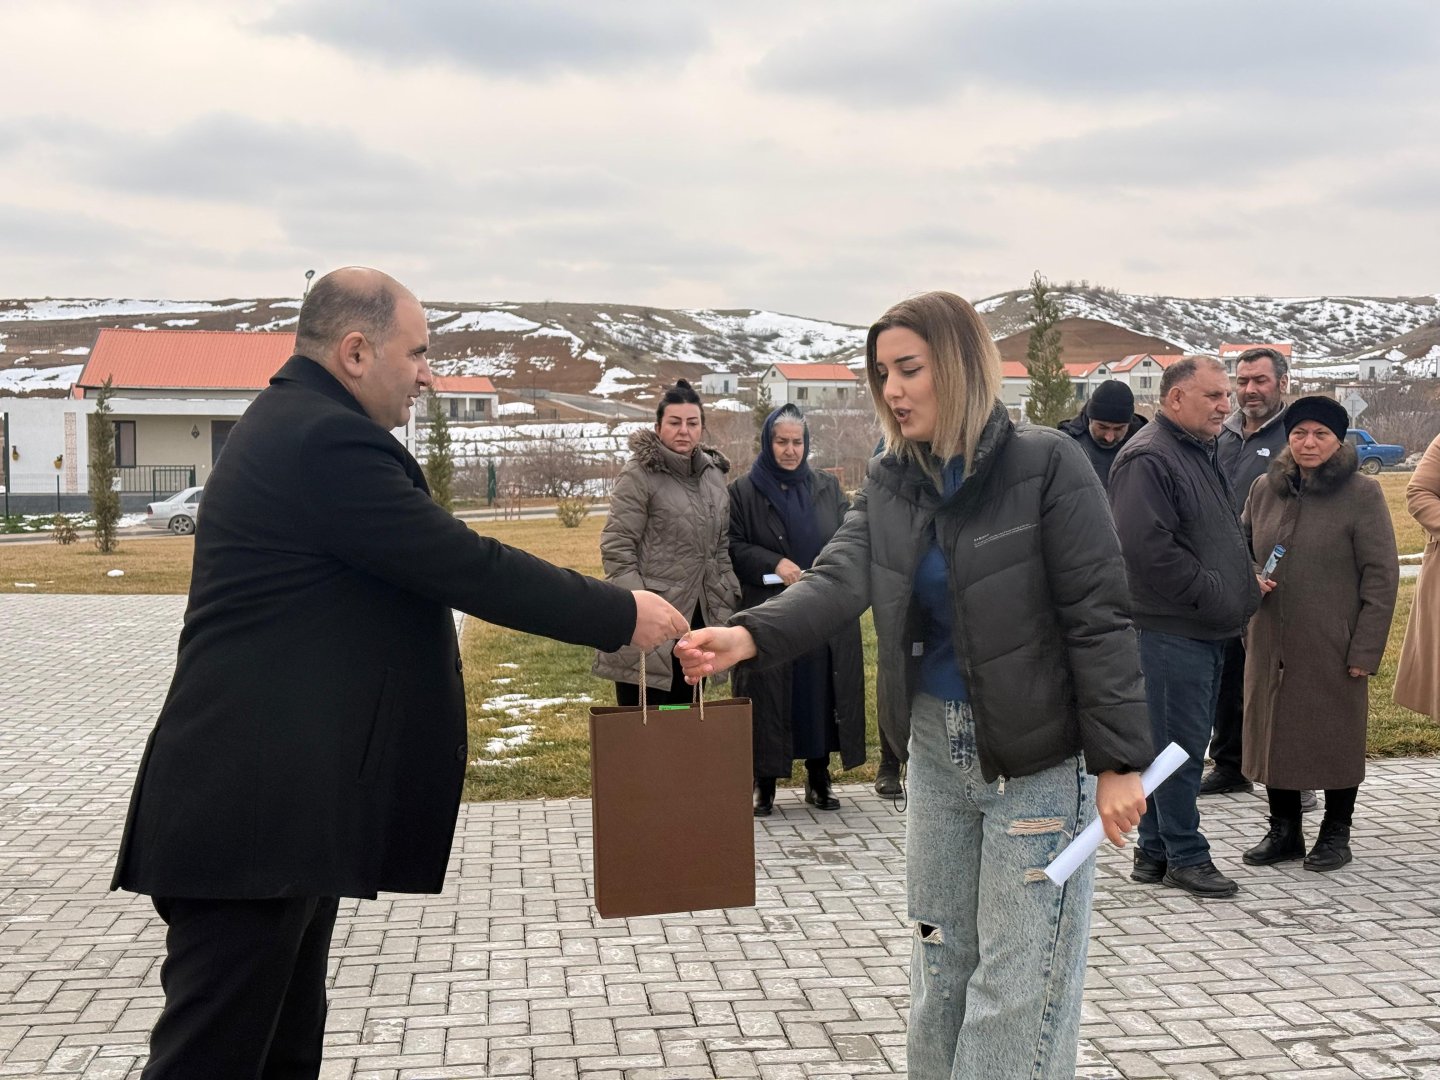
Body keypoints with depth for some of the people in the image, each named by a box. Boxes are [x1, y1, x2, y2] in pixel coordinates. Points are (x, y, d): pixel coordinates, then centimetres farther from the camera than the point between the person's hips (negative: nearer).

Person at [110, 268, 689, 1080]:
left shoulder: (295, 426, 16)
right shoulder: (327, 439, -17)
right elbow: (466, 567, -18)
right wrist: (621, 615, -8)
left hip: (274, 799, 11)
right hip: (255, 810, -11)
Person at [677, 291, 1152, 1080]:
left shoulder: (1045, 466, -13)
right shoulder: (888, 483, 4)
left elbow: (1097, 618, -14)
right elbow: (838, 580, -12)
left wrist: (1117, 760, -17)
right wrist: (748, 635, -31)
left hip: (1038, 756, -6)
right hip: (936, 748, 6)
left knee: (1017, 986, 1)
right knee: (938, 966, 17)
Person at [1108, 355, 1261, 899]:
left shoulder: (1201, 454, 18)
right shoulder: (1147, 459, -16)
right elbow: (1146, 549, -25)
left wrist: (1243, 584, 11)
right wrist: (1213, 592, -18)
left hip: (1206, 630, 10)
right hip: (1171, 630, -10)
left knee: (1181, 743, 15)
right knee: (1179, 745, -2)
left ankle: (1155, 849, 24)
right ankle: (1185, 855, 9)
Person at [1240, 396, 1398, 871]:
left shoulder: (1362, 494, -6)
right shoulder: (1264, 490, 7)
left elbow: (1382, 575, -8)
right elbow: (1241, 549, 20)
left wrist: (1366, 648, -12)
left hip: (1334, 647, -4)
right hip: (1271, 643, 4)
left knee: (1338, 737, 7)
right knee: (1273, 730, 10)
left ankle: (1336, 833, 23)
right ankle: (1283, 830, 25)